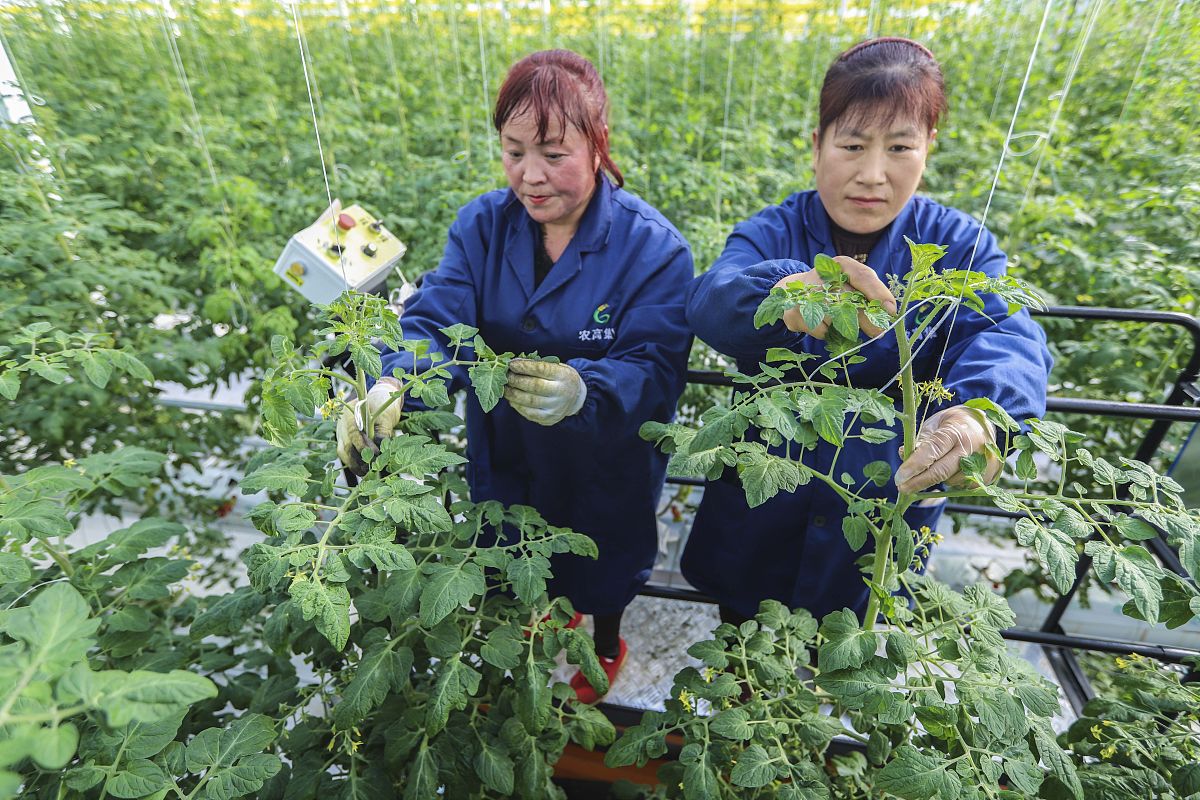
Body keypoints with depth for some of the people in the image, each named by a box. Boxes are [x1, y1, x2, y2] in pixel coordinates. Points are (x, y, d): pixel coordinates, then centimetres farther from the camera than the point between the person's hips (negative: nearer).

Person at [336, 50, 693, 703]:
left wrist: (583, 391, -48)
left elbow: (656, 371, -27)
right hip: (504, 465, 3)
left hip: (604, 477, -3)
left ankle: (605, 642, 63)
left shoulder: (653, 247, -21)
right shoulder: (482, 224, -10)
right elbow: (436, 320, -19)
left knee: (602, 580, 26)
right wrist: (392, 385, -41)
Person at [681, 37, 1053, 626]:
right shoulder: (772, 233, -12)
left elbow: (1005, 335, -24)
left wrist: (981, 413, -48)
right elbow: (710, 303, -32)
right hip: (759, 515, 0)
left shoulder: (958, 244, -7)